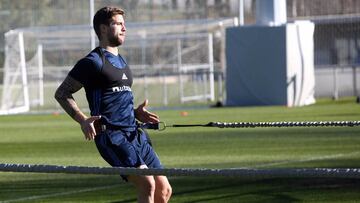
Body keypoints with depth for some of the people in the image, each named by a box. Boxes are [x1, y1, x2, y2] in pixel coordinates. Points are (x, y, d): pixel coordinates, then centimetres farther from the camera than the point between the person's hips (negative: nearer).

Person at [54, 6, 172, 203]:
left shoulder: (121, 61, 22)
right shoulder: (93, 62, -4)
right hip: (111, 135, -9)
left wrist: (136, 113, 14)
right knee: (147, 184, -22)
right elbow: (61, 93, -3)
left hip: (134, 134, 9)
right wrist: (83, 120, -16)